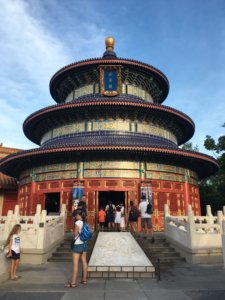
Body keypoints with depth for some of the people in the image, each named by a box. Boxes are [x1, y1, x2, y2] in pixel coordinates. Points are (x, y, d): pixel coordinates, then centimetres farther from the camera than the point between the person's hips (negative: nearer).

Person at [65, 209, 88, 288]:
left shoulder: (77, 223, -16)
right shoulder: (85, 223, 3)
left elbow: (75, 234, -14)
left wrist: (72, 231, 4)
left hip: (78, 244, -7)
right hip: (84, 244, 7)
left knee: (75, 264, -1)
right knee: (84, 262, 13)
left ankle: (73, 282, 4)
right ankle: (84, 280, 23)